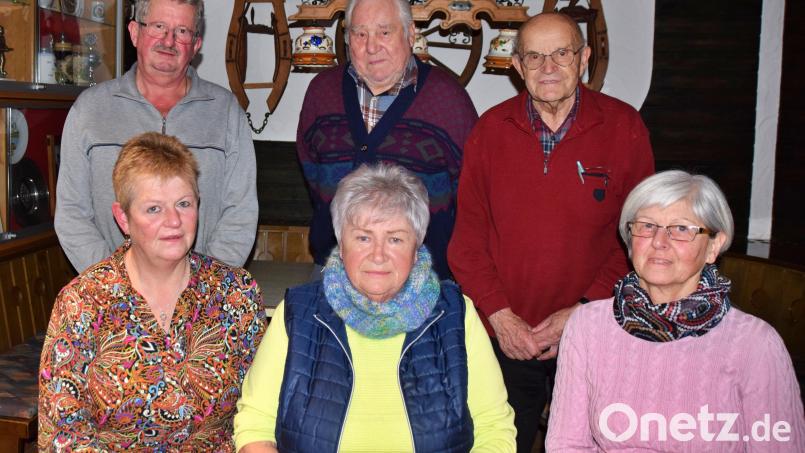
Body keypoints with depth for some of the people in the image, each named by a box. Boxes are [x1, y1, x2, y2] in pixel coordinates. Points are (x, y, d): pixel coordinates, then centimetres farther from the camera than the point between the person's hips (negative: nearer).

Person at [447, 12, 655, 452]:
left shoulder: (624, 126, -4)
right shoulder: (490, 130, 0)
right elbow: (467, 235, 1)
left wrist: (585, 309, -11)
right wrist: (500, 315, -9)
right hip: (504, 338, 1)